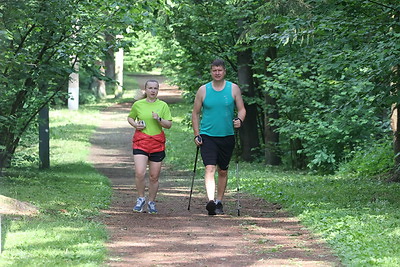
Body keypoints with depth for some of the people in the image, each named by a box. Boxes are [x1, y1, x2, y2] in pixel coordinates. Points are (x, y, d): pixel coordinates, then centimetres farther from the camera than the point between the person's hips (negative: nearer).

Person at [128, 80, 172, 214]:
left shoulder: (163, 106, 5)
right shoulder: (138, 105, 5)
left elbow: (169, 125, 3)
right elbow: (130, 117, 20)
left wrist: (159, 119, -15)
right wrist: (135, 124, -1)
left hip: (157, 143, 1)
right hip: (140, 141, -1)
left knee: (154, 176, 4)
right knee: (139, 173, -15)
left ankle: (151, 202, 21)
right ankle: (140, 199, 6)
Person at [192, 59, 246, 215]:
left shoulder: (233, 89, 4)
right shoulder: (203, 90, 3)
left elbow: (241, 109, 6)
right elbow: (195, 113, 8)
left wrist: (239, 120, -17)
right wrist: (196, 135, 1)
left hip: (227, 136, 2)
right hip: (207, 136, -2)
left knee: (223, 171, 11)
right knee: (210, 168, -17)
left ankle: (219, 202, 22)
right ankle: (210, 201, -28)